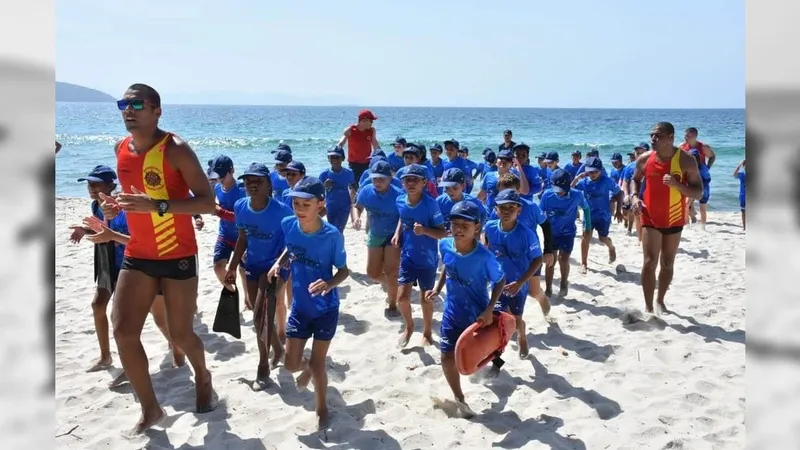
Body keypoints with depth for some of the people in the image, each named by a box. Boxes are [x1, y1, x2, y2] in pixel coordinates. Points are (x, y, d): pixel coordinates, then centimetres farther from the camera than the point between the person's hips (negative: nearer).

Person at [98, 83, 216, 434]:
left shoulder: (175, 149, -17)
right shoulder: (121, 149, 4)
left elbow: (207, 202, -21)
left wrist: (157, 206, -33)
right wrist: (116, 205, -1)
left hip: (178, 256, -6)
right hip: (137, 255, 6)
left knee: (180, 334, 5)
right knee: (123, 331, -3)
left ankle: (203, 378, 39)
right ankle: (150, 408, 13)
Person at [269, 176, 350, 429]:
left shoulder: (332, 235, -24)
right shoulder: (288, 225, -13)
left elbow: (344, 270, -13)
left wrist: (329, 283, -32)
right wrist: (279, 263, -9)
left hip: (326, 309, -4)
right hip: (299, 307, 4)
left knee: (317, 363, 4)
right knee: (291, 364, 9)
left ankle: (322, 408, 32)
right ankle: (307, 368, 48)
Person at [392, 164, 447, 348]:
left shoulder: (431, 204, -21)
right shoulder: (400, 201, -6)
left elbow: (443, 233, -17)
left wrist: (424, 230, -34)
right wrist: (397, 233, -1)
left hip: (427, 259, -3)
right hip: (407, 257, 3)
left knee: (426, 298, 11)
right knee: (402, 296, 1)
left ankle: (427, 333, 34)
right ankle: (409, 327, 30)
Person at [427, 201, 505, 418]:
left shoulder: (484, 257, -27)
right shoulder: (445, 245, -14)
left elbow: (500, 281, -14)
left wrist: (489, 310, -22)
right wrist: (437, 288, -2)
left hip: (477, 314, -4)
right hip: (452, 312, 4)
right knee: (448, 356, 4)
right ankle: (459, 399, 27)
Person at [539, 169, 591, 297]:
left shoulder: (576, 195, -18)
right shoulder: (547, 195, -18)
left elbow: (586, 208, 2)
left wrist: (588, 226, 10)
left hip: (567, 233, -1)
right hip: (551, 232, 1)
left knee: (563, 259, -2)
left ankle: (564, 283, 27)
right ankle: (548, 289, 17)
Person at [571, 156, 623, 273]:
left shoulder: (606, 181, -13)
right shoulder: (584, 181, -7)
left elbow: (619, 193, -3)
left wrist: (618, 210, -4)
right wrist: (577, 178, -24)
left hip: (603, 215, -1)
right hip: (589, 214, 2)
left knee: (603, 238, 7)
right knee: (586, 235, -12)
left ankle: (611, 248, 45)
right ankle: (584, 263, -2)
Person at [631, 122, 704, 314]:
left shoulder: (686, 161, -13)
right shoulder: (644, 159, -5)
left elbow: (699, 193, -11)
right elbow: (635, 179, 14)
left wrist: (677, 184, -29)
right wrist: (635, 196, -6)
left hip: (674, 220, 0)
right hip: (650, 218, 0)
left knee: (668, 264, 14)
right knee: (650, 262, -10)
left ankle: (660, 301, 33)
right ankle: (648, 307, -5)